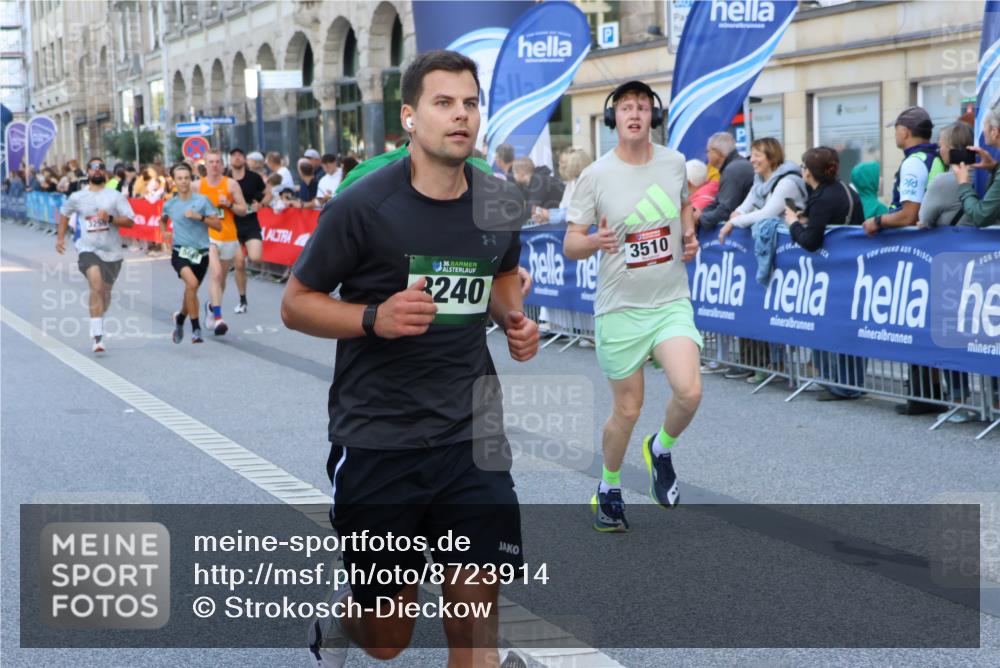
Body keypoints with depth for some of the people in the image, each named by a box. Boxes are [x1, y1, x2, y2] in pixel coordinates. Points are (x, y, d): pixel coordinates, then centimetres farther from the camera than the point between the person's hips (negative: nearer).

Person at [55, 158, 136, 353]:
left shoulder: (115, 196, 0)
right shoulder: (77, 197, 4)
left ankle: (99, 321, 47)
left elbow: (130, 221, -6)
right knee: (96, 285, -24)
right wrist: (60, 237, 15)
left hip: (111, 251, 2)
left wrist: (110, 218, -20)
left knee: (105, 291, 15)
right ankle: (97, 337, -28)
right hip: (88, 249, -2)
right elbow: (64, 214, 23)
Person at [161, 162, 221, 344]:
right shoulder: (170, 204, 5)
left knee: (191, 291, 13)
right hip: (180, 252, -1)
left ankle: (180, 317, 45)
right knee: (192, 283, -27)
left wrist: (200, 217, -17)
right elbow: (163, 220, 29)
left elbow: (218, 225, -5)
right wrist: (164, 232, 9)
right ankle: (196, 328, -21)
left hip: (201, 253, 1)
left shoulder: (202, 200, -2)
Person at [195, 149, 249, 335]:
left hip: (229, 237, 2)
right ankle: (217, 318, -25)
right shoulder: (197, 185, 2)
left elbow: (243, 210, 2)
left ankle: (211, 305, 42)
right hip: (207, 236, -2)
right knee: (215, 273, -21)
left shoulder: (231, 184, 1)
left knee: (221, 278, 14)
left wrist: (228, 204, -15)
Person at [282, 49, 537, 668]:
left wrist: (514, 316, 1)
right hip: (376, 441, -3)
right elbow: (296, 303, -5)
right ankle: (338, 618, 45)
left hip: (470, 436, 3)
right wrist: (375, 317, -22)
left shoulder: (502, 203, 2)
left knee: (476, 611, -4)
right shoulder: (362, 206, -12)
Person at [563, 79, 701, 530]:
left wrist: (690, 236, 3)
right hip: (620, 309, -2)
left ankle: (661, 450, 14)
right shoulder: (595, 175, -8)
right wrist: (595, 241, -28)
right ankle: (609, 489, 31)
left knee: (689, 392, -18)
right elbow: (570, 245, -6)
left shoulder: (674, 163, 1)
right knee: (627, 410, 5)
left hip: (672, 302, 2)